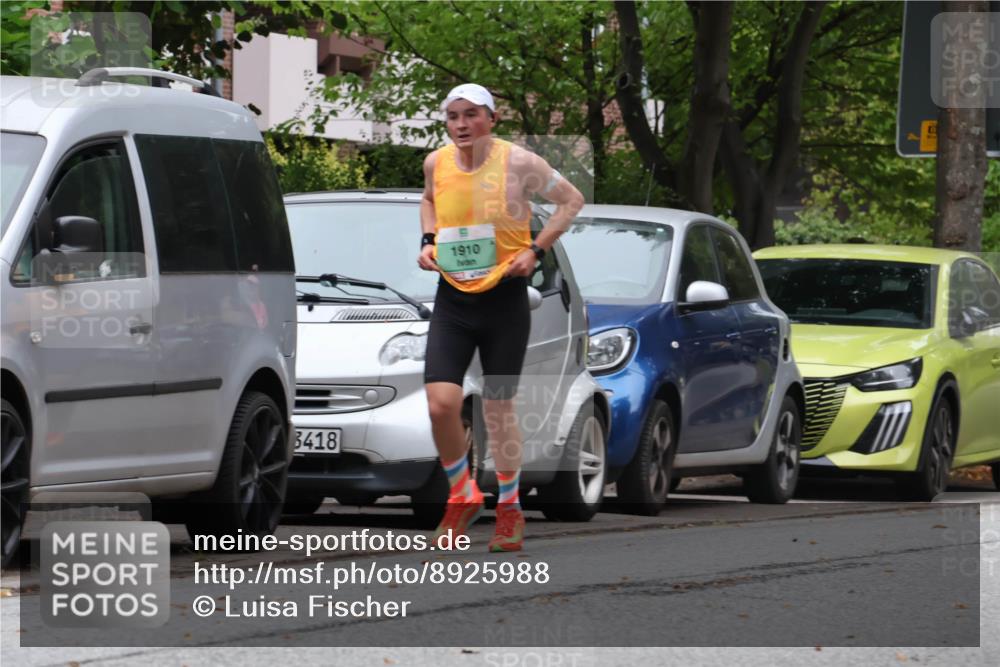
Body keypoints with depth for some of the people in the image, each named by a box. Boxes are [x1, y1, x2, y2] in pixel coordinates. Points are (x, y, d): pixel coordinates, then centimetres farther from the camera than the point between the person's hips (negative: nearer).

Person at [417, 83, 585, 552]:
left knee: (498, 408, 5)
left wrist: (536, 250, -8)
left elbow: (572, 200, 2)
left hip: (504, 298, -3)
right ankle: (462, 495, 12)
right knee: (440, 404, -12)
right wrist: (428, 240, 7)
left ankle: (510, 509, 25)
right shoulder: (436, 162, 1)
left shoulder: (518, 162, -11)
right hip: (452, 299, 3)